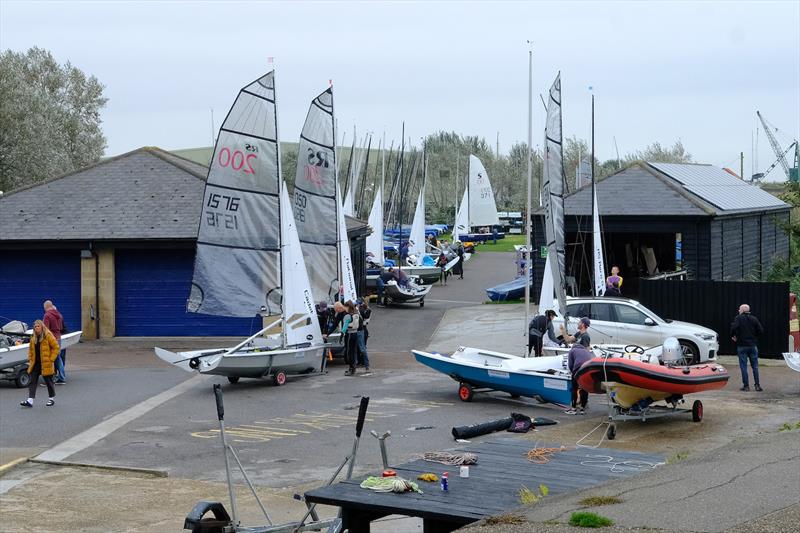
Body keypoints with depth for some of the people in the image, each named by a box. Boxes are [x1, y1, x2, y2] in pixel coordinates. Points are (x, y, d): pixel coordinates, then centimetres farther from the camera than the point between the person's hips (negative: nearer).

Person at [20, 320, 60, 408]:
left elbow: (56, 348, -9)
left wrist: (51, 359, -12)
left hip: (46, 364, -6)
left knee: (48, 381, 6)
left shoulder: (48, 336, -9)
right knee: (32, 381, -1)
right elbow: (30, 349, 23)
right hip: (35, 363, 6)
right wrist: (30, 359, 10)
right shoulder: (33, 338, 10)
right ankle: (30, 400, -4)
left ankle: (52, 399, 21)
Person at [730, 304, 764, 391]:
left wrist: (733, 336, -1)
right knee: (755, 366, 8)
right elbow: (761, 330, 2)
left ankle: (746, 385, 0)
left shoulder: (738, 318, -4)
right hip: (753, 345, 3)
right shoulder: (754, 319, 7)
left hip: (742, 345, -3)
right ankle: (757, 385, 5)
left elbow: (734, 328, -19)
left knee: (743, 366, 1)